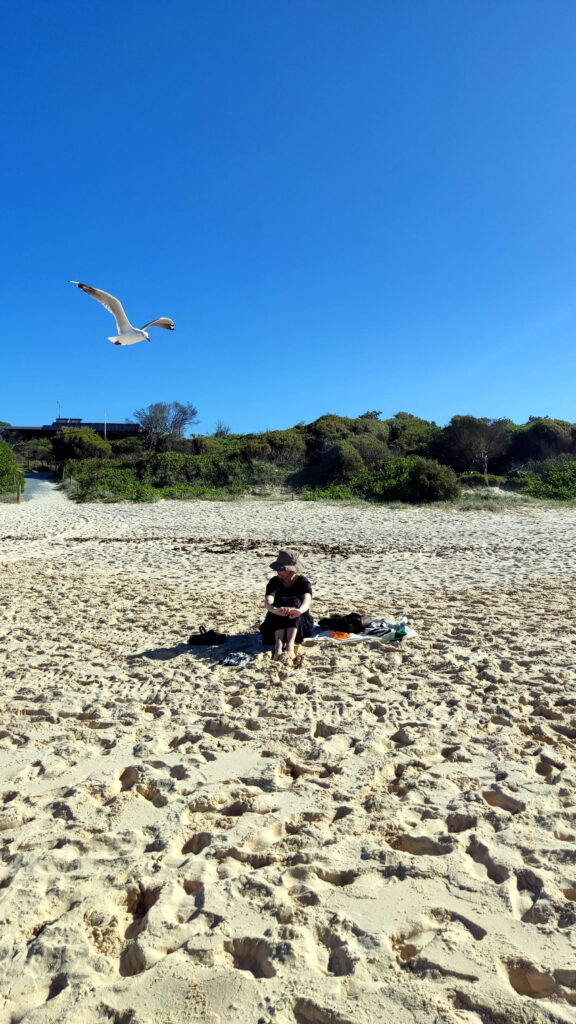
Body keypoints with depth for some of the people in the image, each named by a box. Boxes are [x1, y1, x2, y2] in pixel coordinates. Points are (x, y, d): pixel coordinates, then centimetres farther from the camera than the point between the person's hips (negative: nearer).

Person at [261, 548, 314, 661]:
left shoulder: (303, 582, -7)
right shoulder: (274, 582, -3)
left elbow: (307, 600, -29)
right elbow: (268, 601, -24)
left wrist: (299, 610, -55)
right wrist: (274, 609, -50)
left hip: (301, 624, -1)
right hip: (276, 626, 1)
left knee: (295, 601, -30)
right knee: (280, 601, -29)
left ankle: (290, 647, -51)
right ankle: (278, 647, -50)